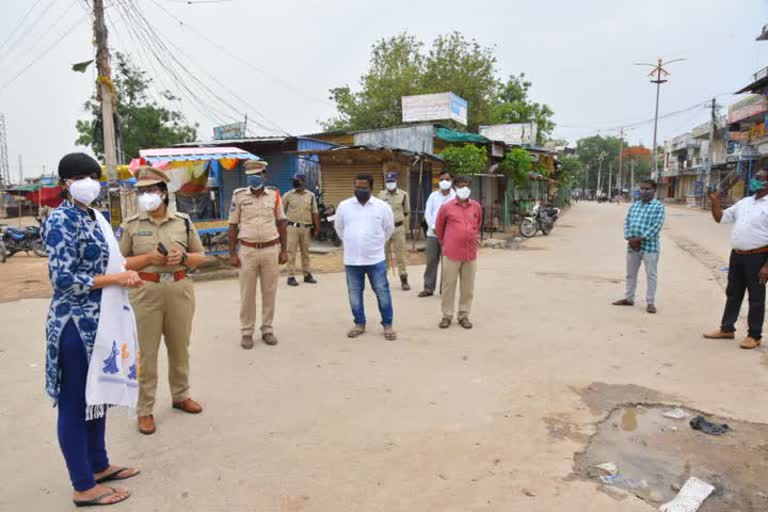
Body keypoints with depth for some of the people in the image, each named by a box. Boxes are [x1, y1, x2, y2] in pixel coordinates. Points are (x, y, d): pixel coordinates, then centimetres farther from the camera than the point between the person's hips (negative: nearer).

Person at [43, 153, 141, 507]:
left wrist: (125, 274, 2)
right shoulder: (61, 221, -16)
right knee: (75, 403, 4)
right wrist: (116, 279, -20)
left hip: (97, 319, 9)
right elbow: (64, 280, -22)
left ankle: (99, 466, 35)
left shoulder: (93, 217, 10)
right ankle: (84, 487, 17)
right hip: (75, 323, -9)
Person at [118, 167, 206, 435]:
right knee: (145, 352, 3)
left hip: (180, 291, 3)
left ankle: (181, 395, 34)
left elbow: (200, 257, 10)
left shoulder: (183, 221, 4)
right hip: (145, 292, -2)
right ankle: (144, 409, 16)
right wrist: (149, 258, -15)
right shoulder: (130, 225, -1)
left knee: (180, 347, 15)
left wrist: (183, 257, -11)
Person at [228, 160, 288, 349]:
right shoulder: (239, 195, -1)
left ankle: (267, 329, 21)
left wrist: (284, 250, 5)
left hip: (271, 250, 1)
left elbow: (281, 223, 8)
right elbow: (233, 226, 3)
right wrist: (232, 253, -1)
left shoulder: (274, 195, 3)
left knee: (269, 292, 9)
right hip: (248, 251, -1)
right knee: (247, 293, 6)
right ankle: (247, 332, 17)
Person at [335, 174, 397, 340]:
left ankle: (387, 325, 18)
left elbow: (389, 229, 9)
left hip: (376, 259, -2)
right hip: (351, 260, 2)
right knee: (354, 294, 11)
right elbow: (339, 228, 14)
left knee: (383, 292, 4)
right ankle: (359, 324, 27)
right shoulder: (344, 206, 0)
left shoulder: (382, 206, -4)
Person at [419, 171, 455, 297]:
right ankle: (429, 288, 10)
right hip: (433, 233, 3)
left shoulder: (456, 197, 1)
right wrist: (433, 227, -8)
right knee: (431, 261, 4)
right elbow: (427, 212, 5)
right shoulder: (433, 195, 12)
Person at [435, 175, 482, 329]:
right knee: (448, 285, 5)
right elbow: (439, 228, 9)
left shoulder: (476, 207, 5)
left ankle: (464, 315, 21)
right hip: (451, 253, -3)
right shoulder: (446, 207, -4)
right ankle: (447, 316, 16)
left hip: (470, 253, 3)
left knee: (468, 287, 9)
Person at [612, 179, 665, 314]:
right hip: (632, 245, 6)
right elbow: (627, 222, 7)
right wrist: (630, 238, -9)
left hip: (649, 246, -6)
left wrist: (639, 238, -18)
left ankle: (650, 302, 7)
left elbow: (657, 226, -14)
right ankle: (629, 298, 25)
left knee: (651, 275, 0)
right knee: (631, 273, 14)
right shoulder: (634, 205, 13)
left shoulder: (658, 206, -4)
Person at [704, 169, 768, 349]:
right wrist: (715, 201, -1)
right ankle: (727, 329, 27)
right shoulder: (744, 202, 10)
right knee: (733, 294, 15)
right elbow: (720, 218, 16)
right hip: (737, 255, 7)